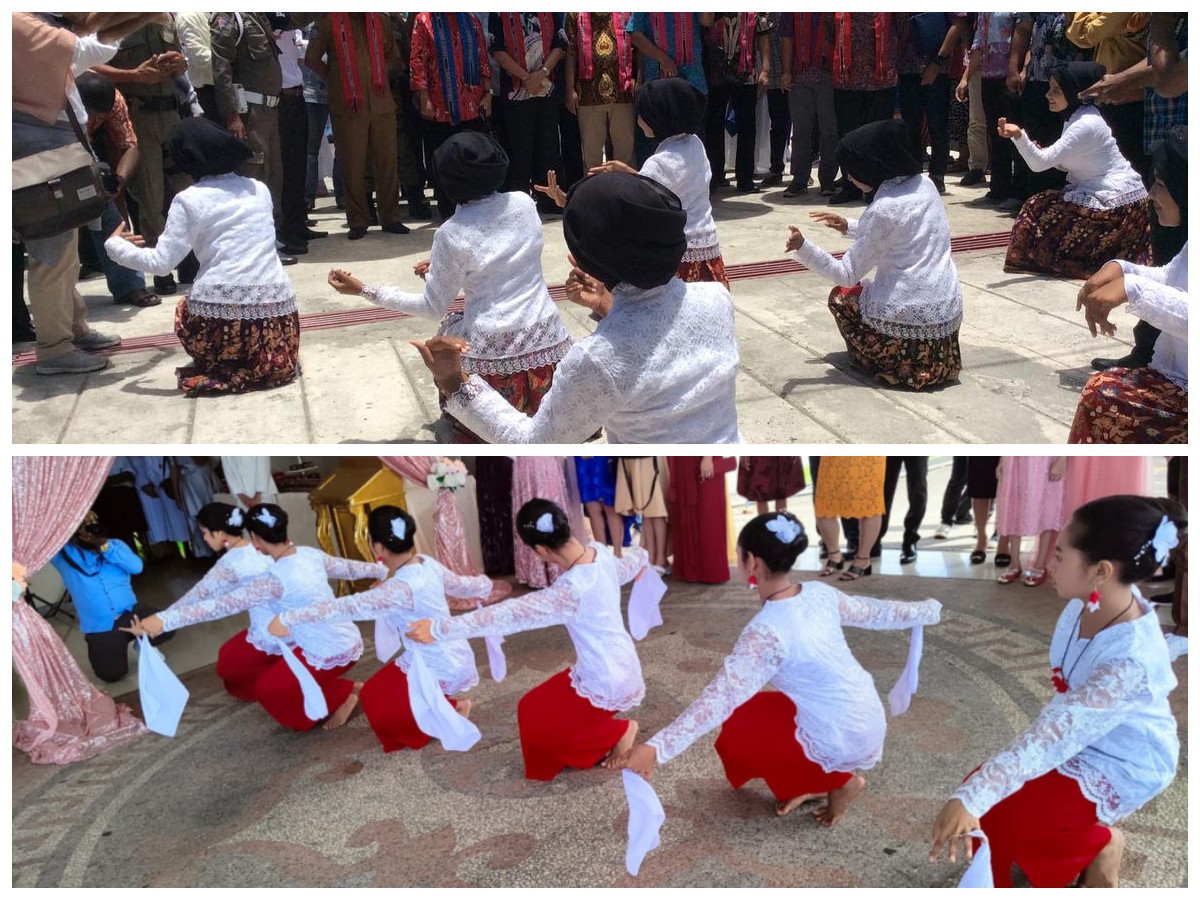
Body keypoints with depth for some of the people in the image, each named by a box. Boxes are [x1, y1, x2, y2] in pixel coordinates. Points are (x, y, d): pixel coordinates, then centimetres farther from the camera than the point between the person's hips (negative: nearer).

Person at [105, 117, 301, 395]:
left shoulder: (190, 199, 0)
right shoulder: (259, 189, 14)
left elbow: (161, 262, -1)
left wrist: (115, 244, 17)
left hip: (220, 311, -3)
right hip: (275, 307, 4)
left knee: (184, 311, 32)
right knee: (279, 365, 35)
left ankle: (220, 374, 12)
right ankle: (264, 365, 5)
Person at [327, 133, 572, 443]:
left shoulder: (452, 234, -10)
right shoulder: (524, 203, 1)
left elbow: (433, 306, -1)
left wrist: (364, 290, 5)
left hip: (492, 359, -4)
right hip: (550, 347, 4)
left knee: (449, 324, 28)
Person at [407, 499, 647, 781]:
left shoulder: (571, 590, -31)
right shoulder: (599, 552, -5)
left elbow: (512, 614, -36)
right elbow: (625, 568, 20)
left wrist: (440, 628, -34)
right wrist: (639, 557, 47)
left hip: (607, 685, -9)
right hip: (622, 669, 9)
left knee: (532, 714, 9)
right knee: (549, 706, 23)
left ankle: (618, 732, 12)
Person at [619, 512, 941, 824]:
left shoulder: (766, 631, -25)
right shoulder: (820, 593, -5)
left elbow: (721, 698, -32)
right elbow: (876, 613, 11)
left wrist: (656, 748, -35)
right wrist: (928, 611, 32)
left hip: (842, 741, -8)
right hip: (869, 720, 8)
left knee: (734, 738, 7)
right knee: (754, 711, 19)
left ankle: (838, 781, 7)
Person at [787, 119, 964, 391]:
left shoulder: (883, 209, -18)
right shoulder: (925, 184, 4)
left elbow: (847, 274, -15)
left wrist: (803, 247, -22)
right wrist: (850, 227, 18)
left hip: (910, 318, -7)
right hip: (949, 311, 7)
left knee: (840, 296, 19)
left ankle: (895, 364, 9)